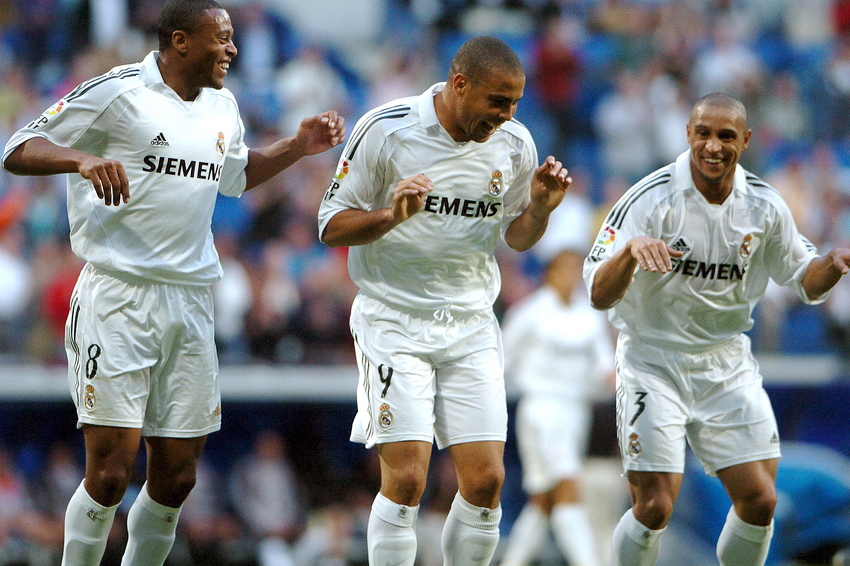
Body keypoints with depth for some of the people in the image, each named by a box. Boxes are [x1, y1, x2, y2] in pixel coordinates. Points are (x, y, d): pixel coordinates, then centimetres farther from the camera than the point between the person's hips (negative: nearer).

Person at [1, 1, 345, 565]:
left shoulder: (222, 105, 14)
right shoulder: (117, 91, -7)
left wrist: (297, 147, 19)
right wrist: (82, 158, -27)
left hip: (191, 302, 6)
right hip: (118, 300, -6)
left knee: (176, 477, 5)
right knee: (111, 471, -11)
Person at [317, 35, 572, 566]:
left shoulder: (515, 144, 1)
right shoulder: (385, 129, -11)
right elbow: (332, 225, -7)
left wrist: (540, 208, -7)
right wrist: (391, 215, -25)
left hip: (471, 326, 4)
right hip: (394, 319, -4)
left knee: (486, 481, -1)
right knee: (406, 480, -12)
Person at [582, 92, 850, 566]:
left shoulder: (764, 206, -2)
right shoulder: (652, 199, -15)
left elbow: (804, 281, 12)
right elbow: (600, 295, -19)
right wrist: (629, 251, -39)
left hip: (729, 365, 4)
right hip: (653, 363, -4)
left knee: (759, 501, -2)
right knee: (654, 508, -12)